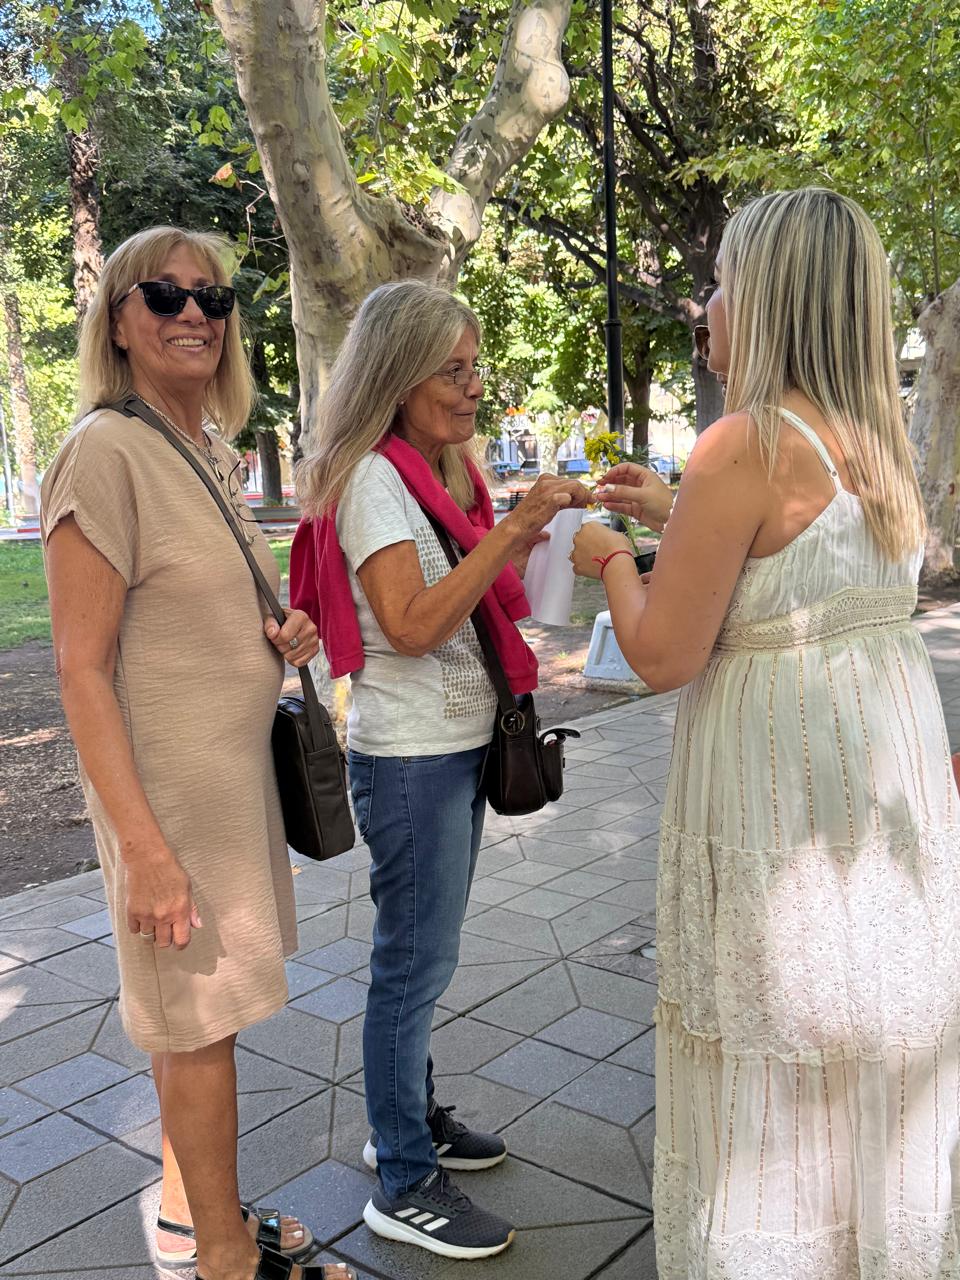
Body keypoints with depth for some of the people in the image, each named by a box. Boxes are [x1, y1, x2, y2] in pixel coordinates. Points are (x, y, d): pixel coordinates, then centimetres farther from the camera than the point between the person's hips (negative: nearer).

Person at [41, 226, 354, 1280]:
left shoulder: (210, 449, 9)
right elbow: (81, 669, -19)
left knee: (194, 1014, 19)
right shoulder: (105, 453, -17)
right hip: (169, 786, -8)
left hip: (235, 767, 8)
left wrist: (279, 637, 0)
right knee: (201, 1020, 6)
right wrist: (144, 847, -22)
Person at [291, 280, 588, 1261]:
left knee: (424, 951, 19)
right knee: (415, 959, 0)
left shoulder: (441, 472, 12)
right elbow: (412, 625, -26)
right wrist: (511, 527, -26)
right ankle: (403, 1185, 15)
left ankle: (409, 1119, 36)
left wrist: (532, 528, 2)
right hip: (410, 755, -9)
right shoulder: (370, 480, -16)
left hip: (459, 742, 9)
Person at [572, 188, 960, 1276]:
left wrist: (611, 559, 0)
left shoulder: (744, 445, -20)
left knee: (775, 1055, 9)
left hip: (782, 787, -8)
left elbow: (663, 655, -18)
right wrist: (676, 515, 19)